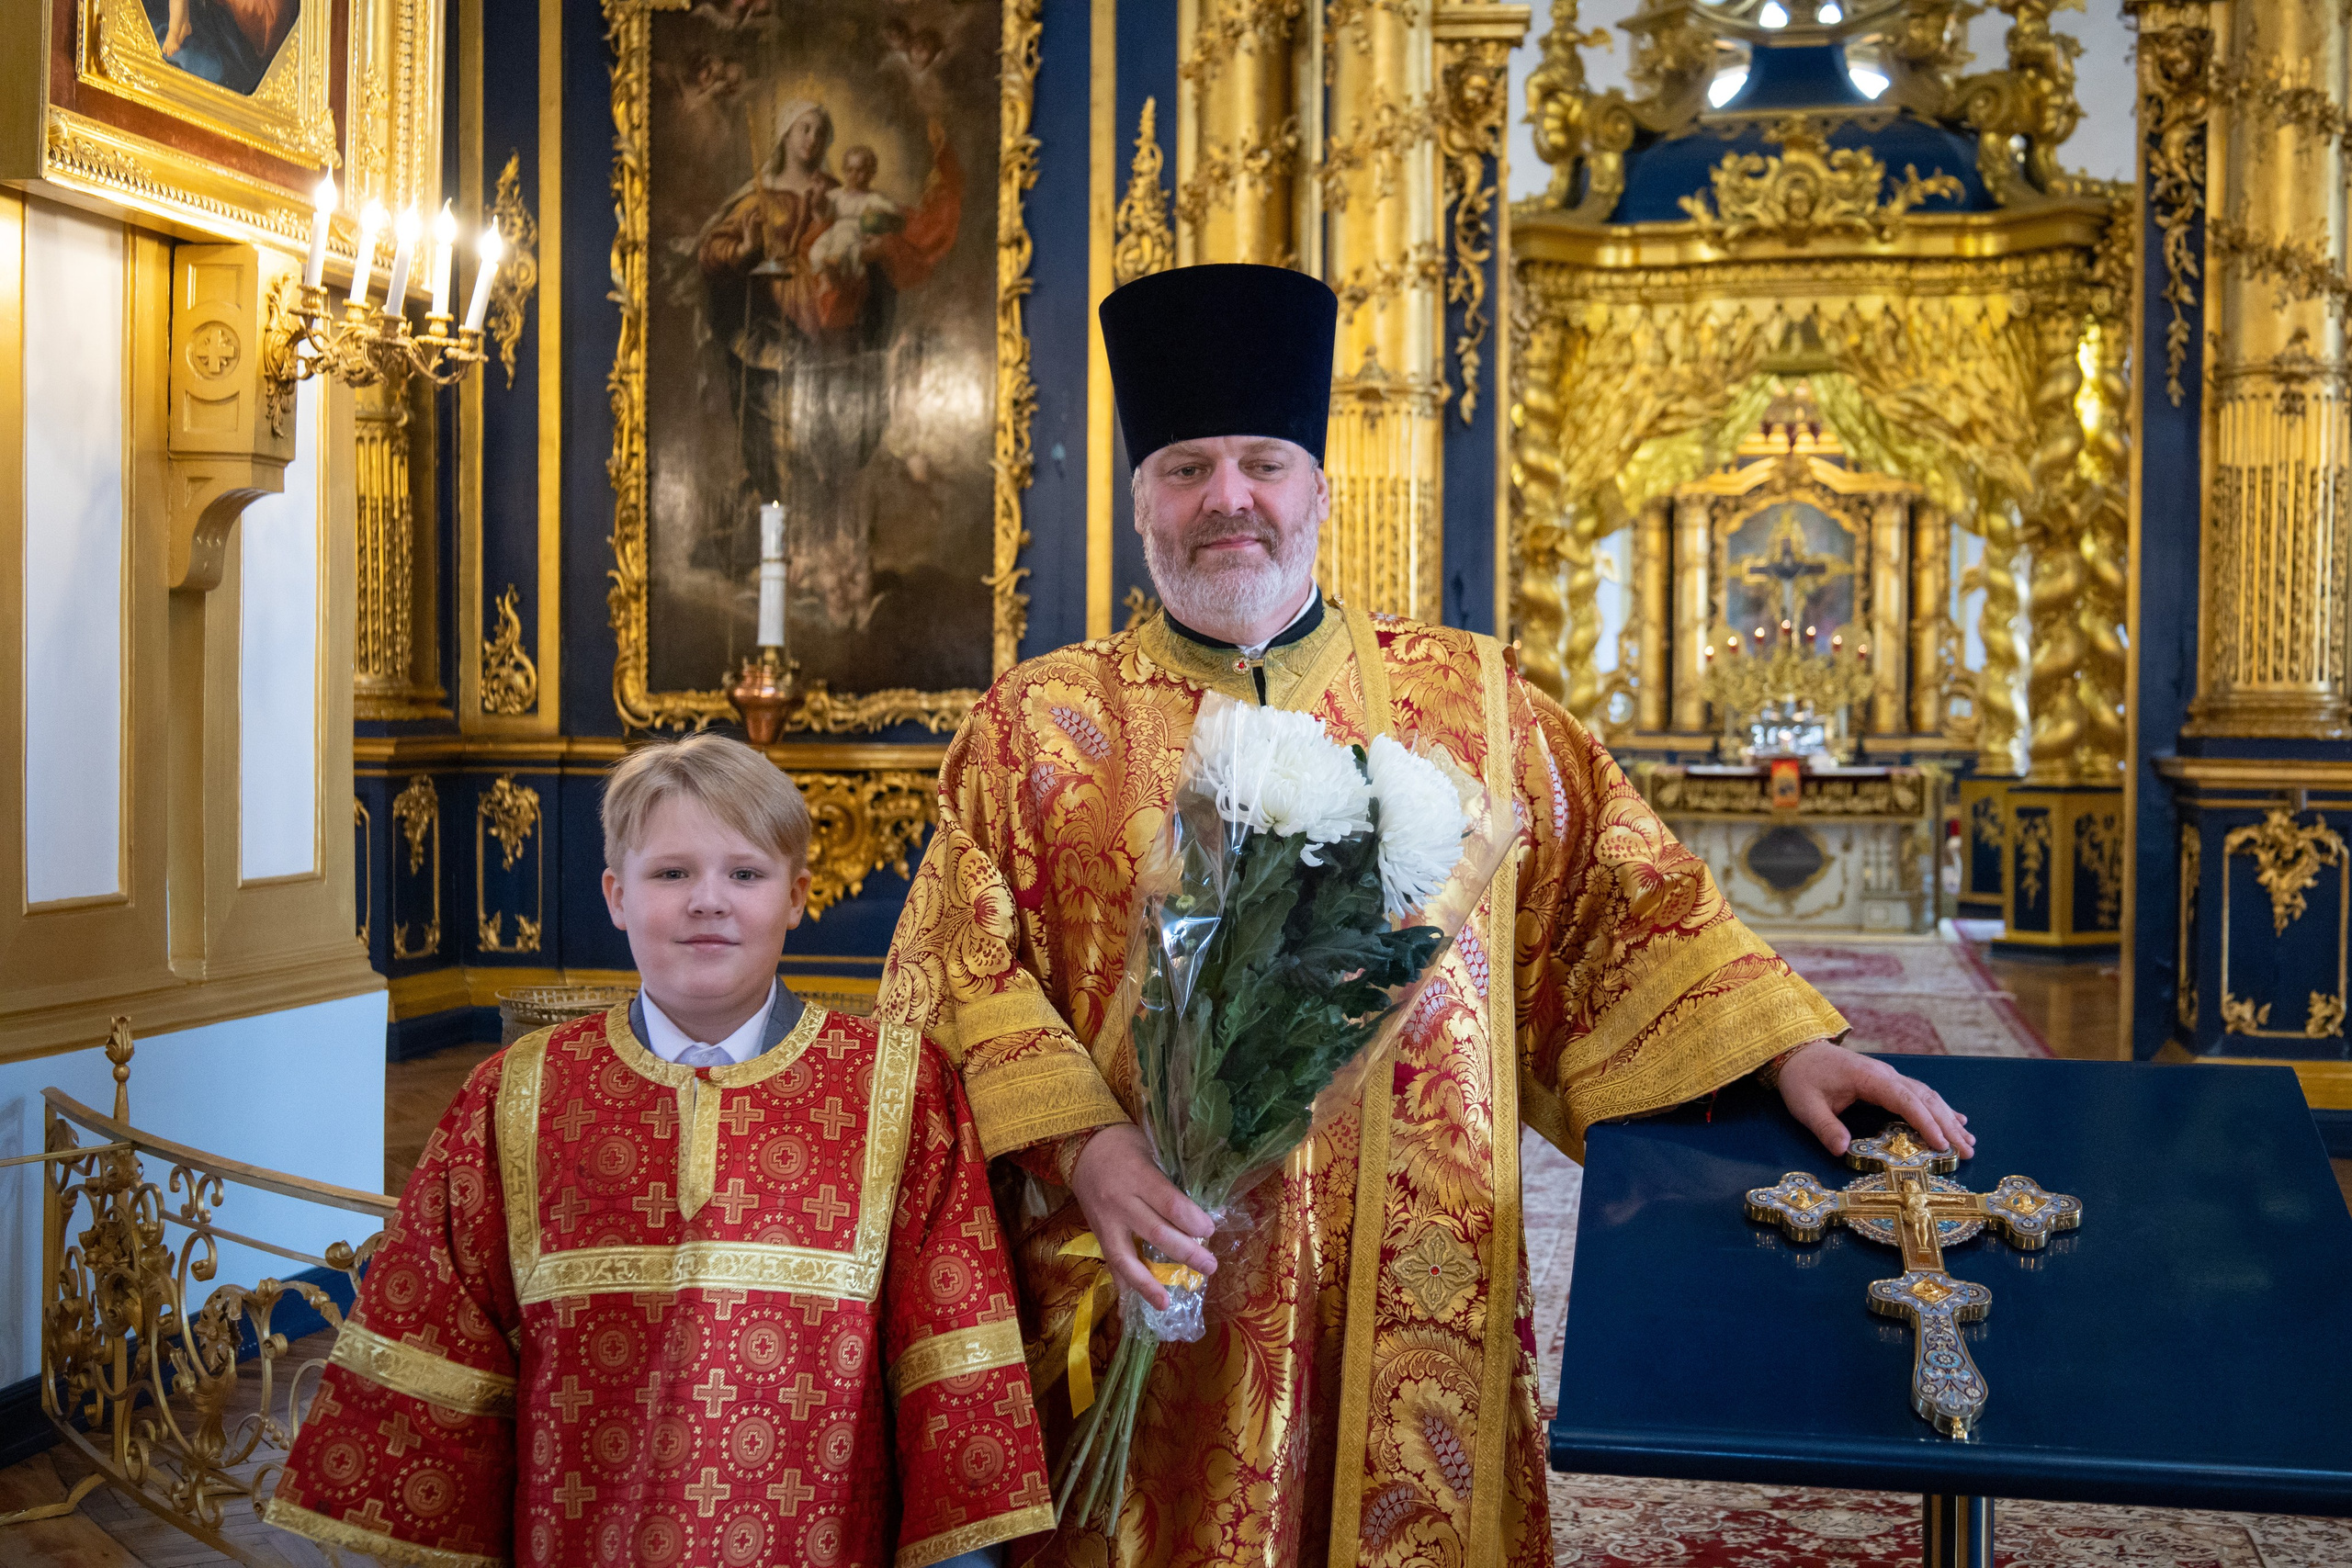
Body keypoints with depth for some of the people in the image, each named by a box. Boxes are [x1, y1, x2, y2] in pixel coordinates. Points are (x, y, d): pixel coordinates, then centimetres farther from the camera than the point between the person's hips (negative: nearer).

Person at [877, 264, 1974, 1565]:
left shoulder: (1472, 702, 6)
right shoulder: (1040, 729, 3)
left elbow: (1624, 902, 9)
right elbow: (954, 969, -3)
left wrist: (1786, 1046, -2)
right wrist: (1082, 1141, -18)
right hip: (1151, 1305, -1)